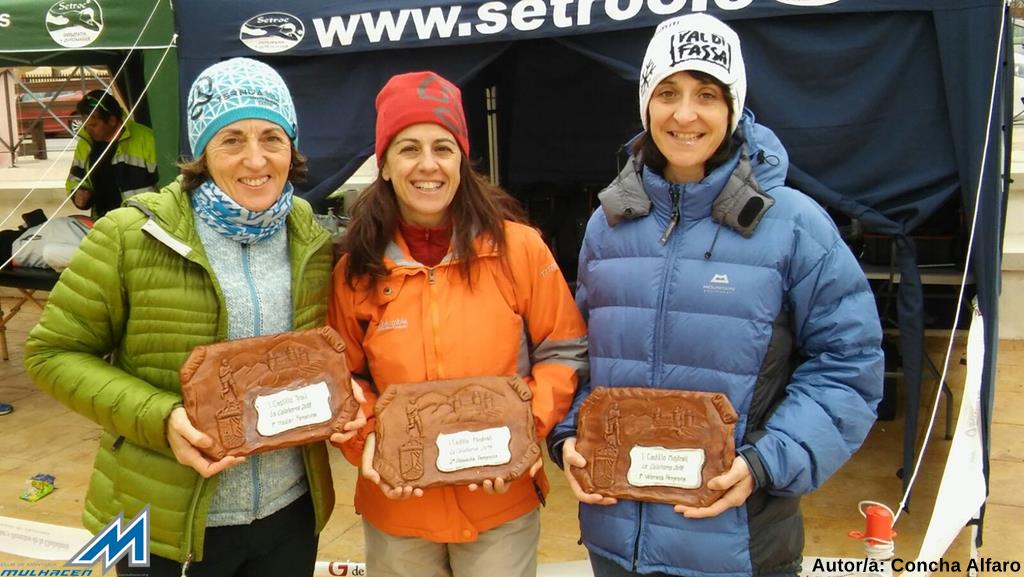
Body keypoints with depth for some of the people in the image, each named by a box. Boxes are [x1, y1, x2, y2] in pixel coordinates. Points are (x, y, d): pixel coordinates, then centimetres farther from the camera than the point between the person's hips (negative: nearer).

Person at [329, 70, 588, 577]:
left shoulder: (518, 247, -8)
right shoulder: (356, 269, -3)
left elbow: (563, 352, -1)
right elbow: (346, 378, 6)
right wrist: (367, 437, -12)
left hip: (500, 505, -1)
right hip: (396, 510, 2)